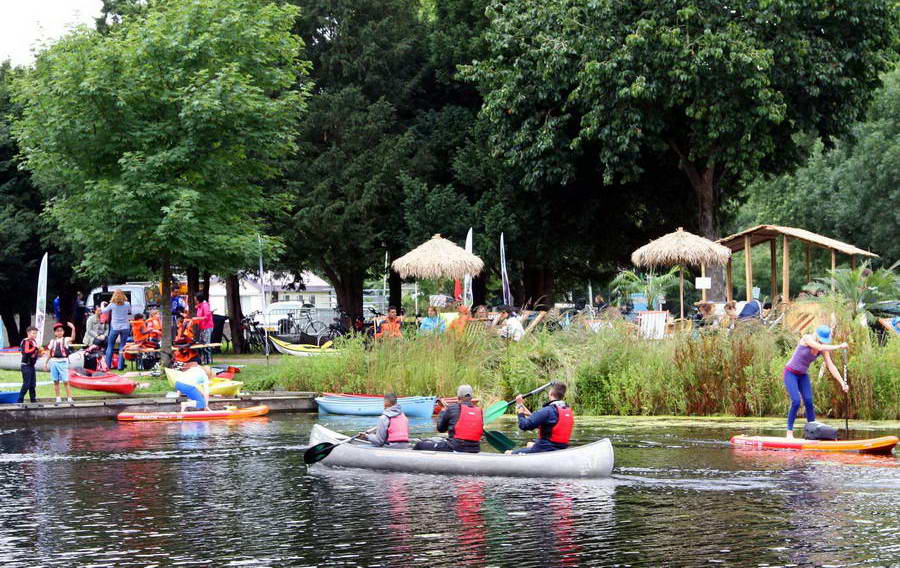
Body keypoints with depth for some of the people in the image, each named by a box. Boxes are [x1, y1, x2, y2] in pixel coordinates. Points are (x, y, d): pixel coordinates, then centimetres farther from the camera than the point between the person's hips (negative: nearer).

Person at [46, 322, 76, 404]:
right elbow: (49, 353, 16)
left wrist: (73, 329, -35)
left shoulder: (66, 340, 1)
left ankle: (70, 398, -6)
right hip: (54, 362, 4)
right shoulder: (52, 341, 12)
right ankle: (58, 398, 15)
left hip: (63, 362, -4)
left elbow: (72, 339, -21)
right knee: (56, 381, 7)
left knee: (66, 381, -7)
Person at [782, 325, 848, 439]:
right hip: (790, 373, -5)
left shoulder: (824, 349, -4)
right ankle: (789, 432, -10)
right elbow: (820, 348, -37)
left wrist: (842, 383, -14)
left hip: (803, 376, 6)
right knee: (796, 402, -18)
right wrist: (839, 346, -36)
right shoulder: (807, 338, -21)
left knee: (809, 403, -9)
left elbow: (831, 367, -6)